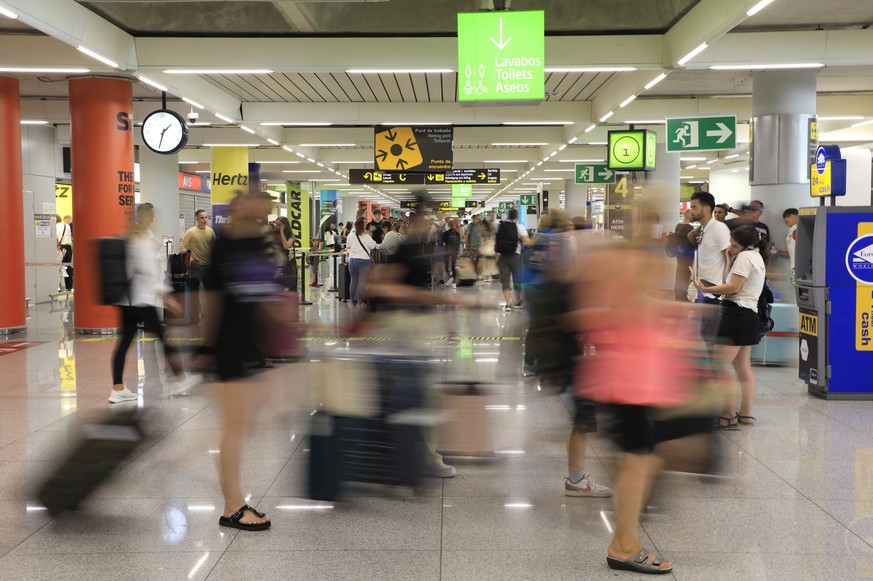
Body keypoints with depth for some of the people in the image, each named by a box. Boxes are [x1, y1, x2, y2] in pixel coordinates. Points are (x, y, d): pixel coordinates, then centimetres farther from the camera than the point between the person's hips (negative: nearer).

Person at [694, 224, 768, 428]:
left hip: (737, 312, -11)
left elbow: (733, 287, -15)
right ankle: (746, 413, 13)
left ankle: (728, 415, -10)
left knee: (722, 364, -9)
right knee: (743, 366, 12)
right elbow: (740, 287, 14)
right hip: (750, 314, 11)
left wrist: (706, 288, -9)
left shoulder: (745, 257, -9)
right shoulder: (757, 258, 21)